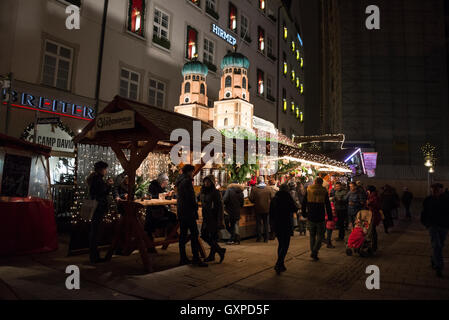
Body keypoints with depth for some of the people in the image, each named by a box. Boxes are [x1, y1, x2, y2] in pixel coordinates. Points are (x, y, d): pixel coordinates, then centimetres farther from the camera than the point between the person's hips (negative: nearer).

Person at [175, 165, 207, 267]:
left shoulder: (179, 181, 16)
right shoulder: (187, 181, -12)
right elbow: (190, 197, -16)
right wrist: (195, 206, -5)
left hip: (181, 211, 10)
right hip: (188, 211, -10)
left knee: (183, 235, 10)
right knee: (194, 234, -7)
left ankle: (183, 259, 15)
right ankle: (196, 258, -6)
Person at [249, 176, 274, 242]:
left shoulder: (254, 188, -11)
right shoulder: (269, 188, -6)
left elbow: (251, 199, -9)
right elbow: (272, 198, -2)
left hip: (258, 208, -1)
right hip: (266, 208, 2)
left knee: (258, 223, 10)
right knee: (266, 223, 11)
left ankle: (259, 238, 13)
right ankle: (266, 238, 15)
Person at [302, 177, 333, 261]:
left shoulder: (308, 190, 0)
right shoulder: (324, 191, -4)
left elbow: (304, 203, 5)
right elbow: (328, 206, -2)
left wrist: (304, 214, 14)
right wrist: (330, 217, 5)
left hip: (310, 217, 2)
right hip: (320, 218, -2)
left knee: (312, 235, 15)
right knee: (319, 235, 9)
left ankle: (313, 253, 19)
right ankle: (314, 252, -4)